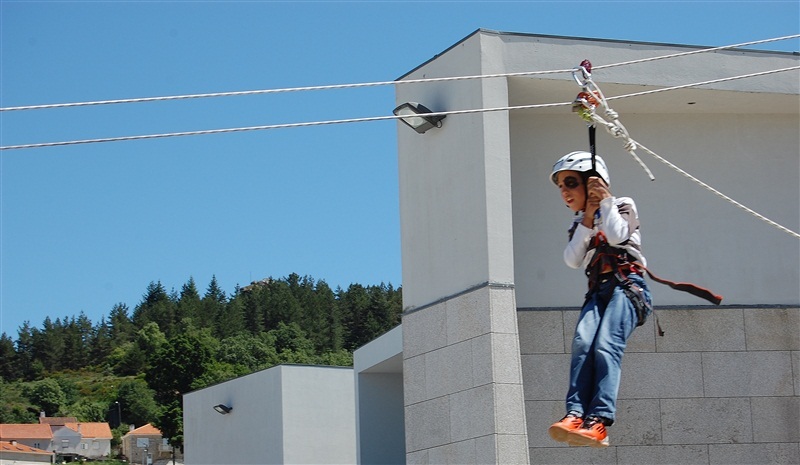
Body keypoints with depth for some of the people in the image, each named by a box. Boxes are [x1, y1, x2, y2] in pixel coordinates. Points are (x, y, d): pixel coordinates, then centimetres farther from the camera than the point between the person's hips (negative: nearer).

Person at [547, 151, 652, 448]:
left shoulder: (622, 206, 11)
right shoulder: (578, 225, 25)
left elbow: (617, 235, -11)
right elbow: (573, 260, 6)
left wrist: (604, 200, -1)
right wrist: (587, 218, 2)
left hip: (627, 286, -5)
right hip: (598, 290, 5)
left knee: (606, 345, -27)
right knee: (582, 343, -25)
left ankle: (598, 423, -39)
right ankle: (575, 414, -39)